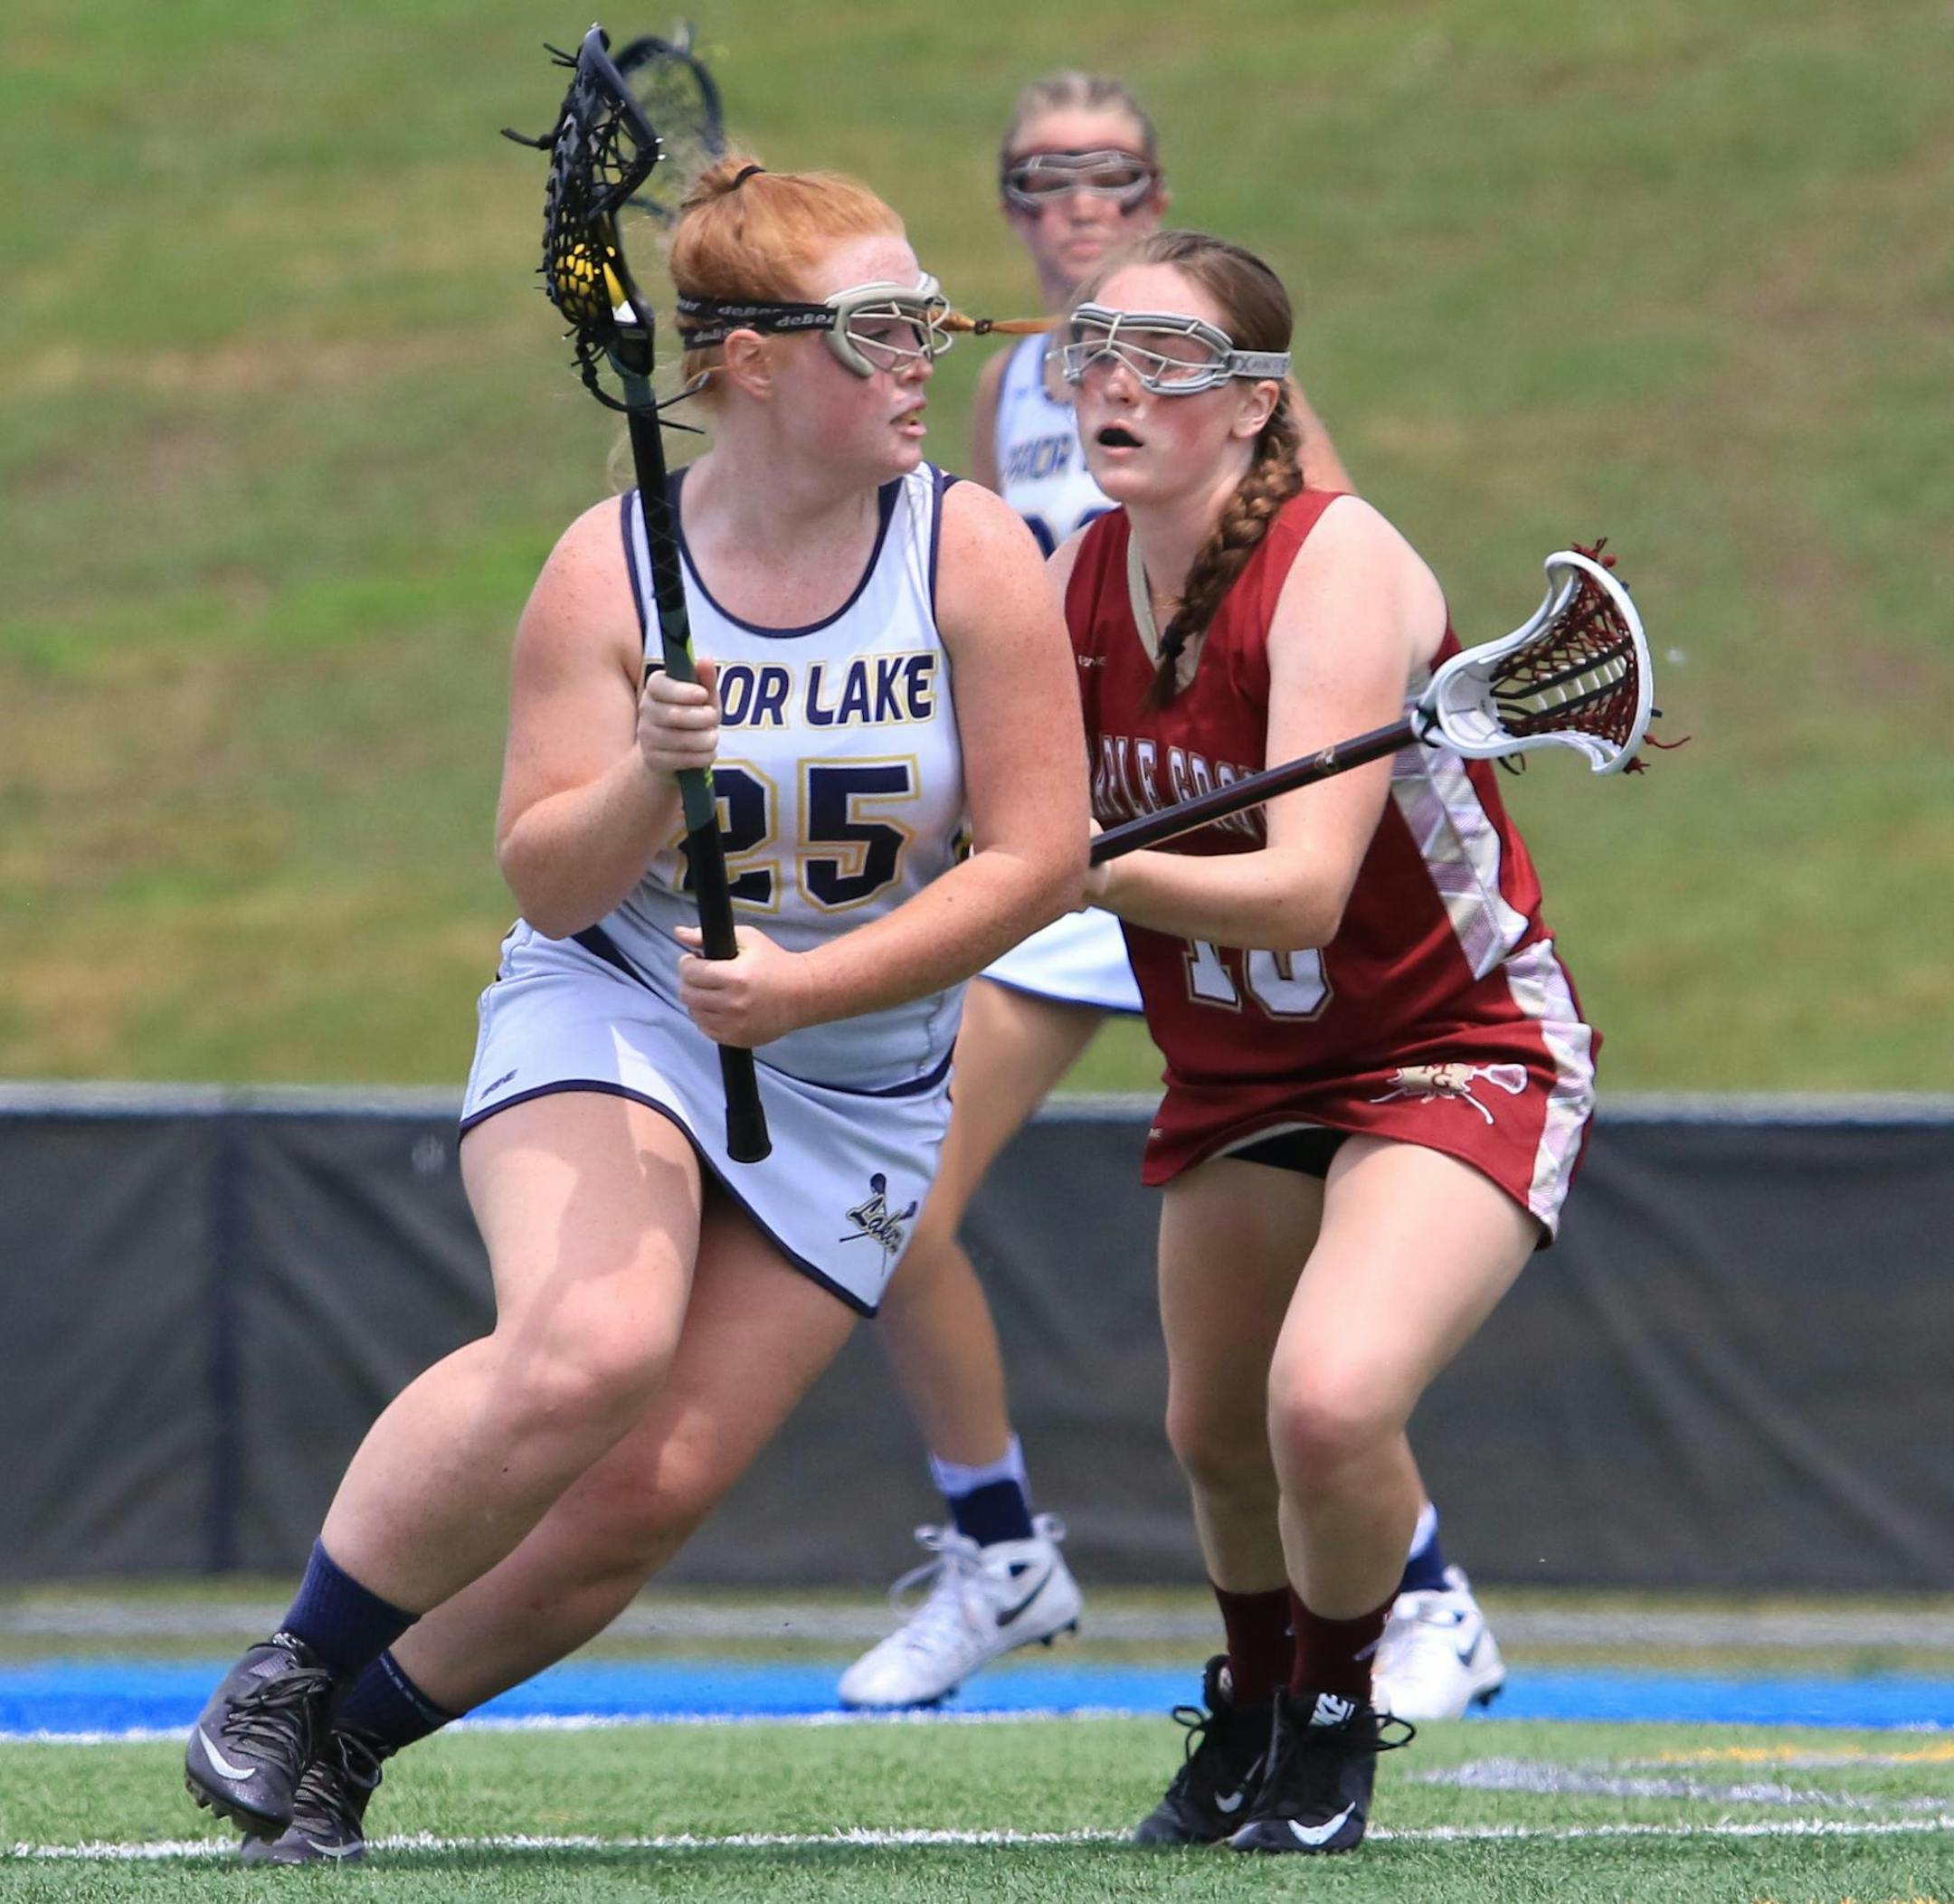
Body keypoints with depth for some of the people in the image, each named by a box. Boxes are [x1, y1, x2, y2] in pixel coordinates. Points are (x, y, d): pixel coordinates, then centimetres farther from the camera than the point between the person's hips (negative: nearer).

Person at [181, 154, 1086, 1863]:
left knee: (646, 1493, -7)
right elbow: (546, 883, -7)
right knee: (588, 1349, -31)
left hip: (860, 1082, 2)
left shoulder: (974, 556, -9)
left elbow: (1039, 855, -11)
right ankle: (286, 1673, -11)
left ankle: (351, 1737, 16)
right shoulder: (611, 570, -9)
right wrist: (648, 777, -29)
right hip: (609, 1016, -2)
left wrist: (811, 985, -21)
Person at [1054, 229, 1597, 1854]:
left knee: (1331, 1404, -26)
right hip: (1239, 1074, 7)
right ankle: (1250, 1709, 46)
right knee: (1218, 1438, 14)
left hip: (1458, 1052, -7)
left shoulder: (1336, 565, -25)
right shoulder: (1076, 585, -5)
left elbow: (1299, 890, -33)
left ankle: (1333, 1723, 3)